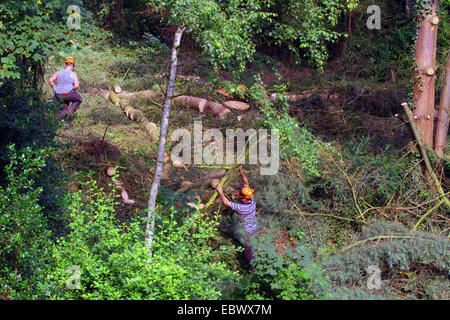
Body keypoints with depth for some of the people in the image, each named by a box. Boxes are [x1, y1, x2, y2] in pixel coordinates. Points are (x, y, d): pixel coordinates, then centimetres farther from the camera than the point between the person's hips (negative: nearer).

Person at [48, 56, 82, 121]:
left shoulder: (59, 72, 7)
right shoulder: (73, 74, -5)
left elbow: (50, 80, 0)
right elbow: (77, 85, -13)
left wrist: (55, 88, 9)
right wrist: (72, 89, 6)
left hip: (59, 96, 5)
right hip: (69, 95, -5)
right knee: (78, 99, 24)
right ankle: (71, 111, 6)